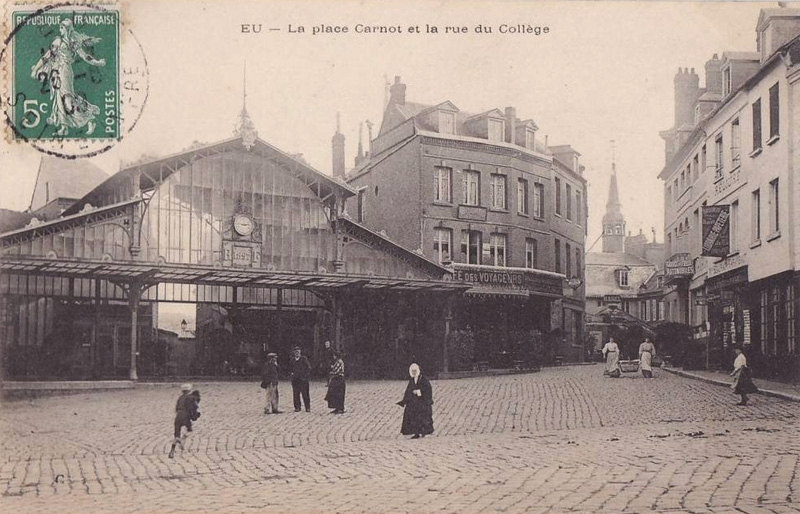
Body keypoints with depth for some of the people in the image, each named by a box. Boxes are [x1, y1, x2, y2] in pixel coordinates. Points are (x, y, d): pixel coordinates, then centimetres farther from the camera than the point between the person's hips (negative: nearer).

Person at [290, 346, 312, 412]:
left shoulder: (303, 359, -3)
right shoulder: (292, 359, 12)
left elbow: (309, 367, -4)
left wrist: (306, 376, -8)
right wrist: (292, 373, 8)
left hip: (303, 379, -4)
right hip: (295, 379, 4)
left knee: (305, 394, -3)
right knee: (296, 394, 2)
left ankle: (308, 408, 3)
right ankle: (297, 407, 9)